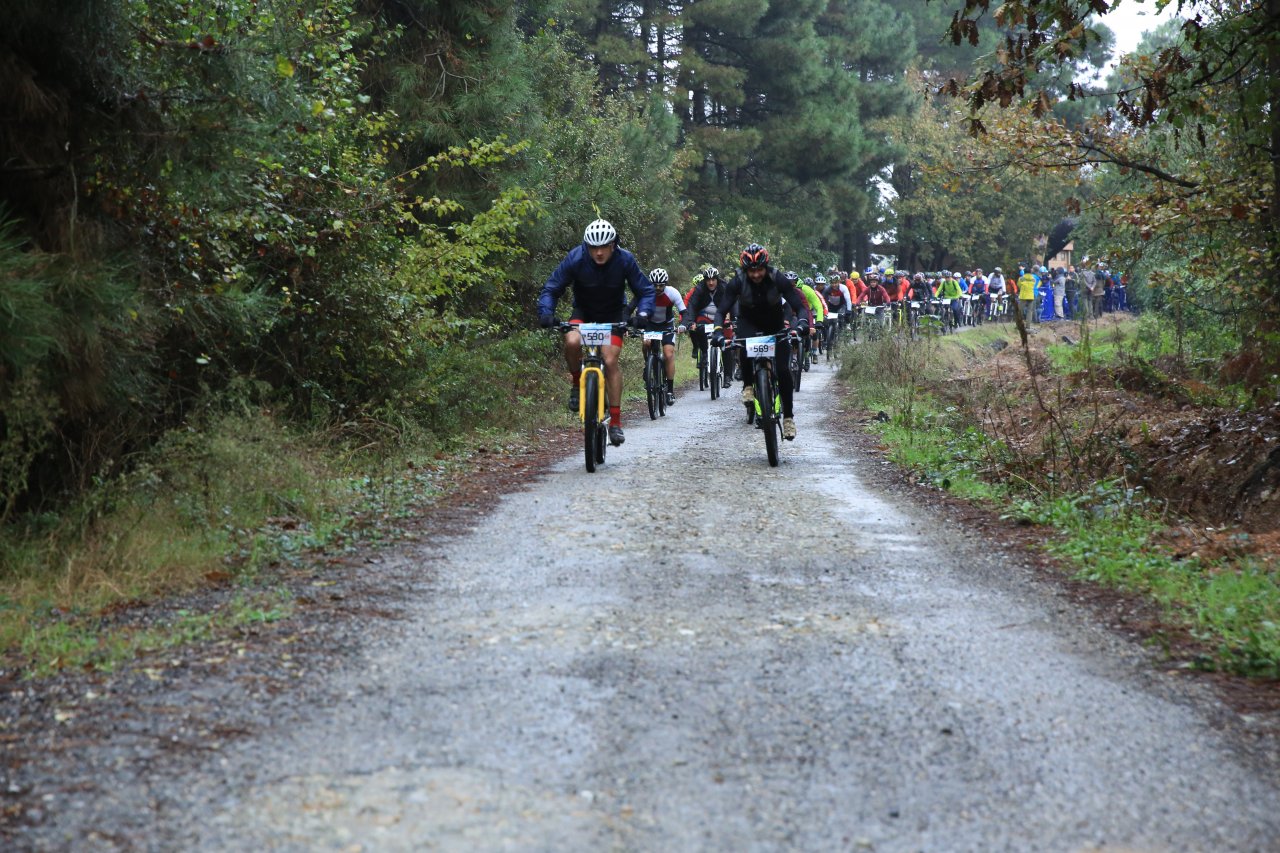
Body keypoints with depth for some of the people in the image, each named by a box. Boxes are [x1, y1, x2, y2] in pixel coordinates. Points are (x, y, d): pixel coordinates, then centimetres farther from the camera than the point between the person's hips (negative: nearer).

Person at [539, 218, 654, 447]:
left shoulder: (625, 260, -22)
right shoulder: (575, 258, -24)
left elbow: (645, 290, -12)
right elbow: (551, 288, -16)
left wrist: (643, 313, -32)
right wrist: (546, 312, -34)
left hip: (613, 314, 0)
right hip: (583, 311, 0)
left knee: (610, 360, -18)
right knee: (572, 342, -32)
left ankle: (616, 421, -10)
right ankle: (577, 382, -3)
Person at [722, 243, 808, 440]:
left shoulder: (778, 279, -25)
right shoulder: (738, 282, -24)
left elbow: (798, 305, -25)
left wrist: (802, 322, -45)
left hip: (774, 324, 0)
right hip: (748, 322, 0)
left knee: (783, 370, -12)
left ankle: (788, 416, 1)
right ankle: (748, 386, -13)